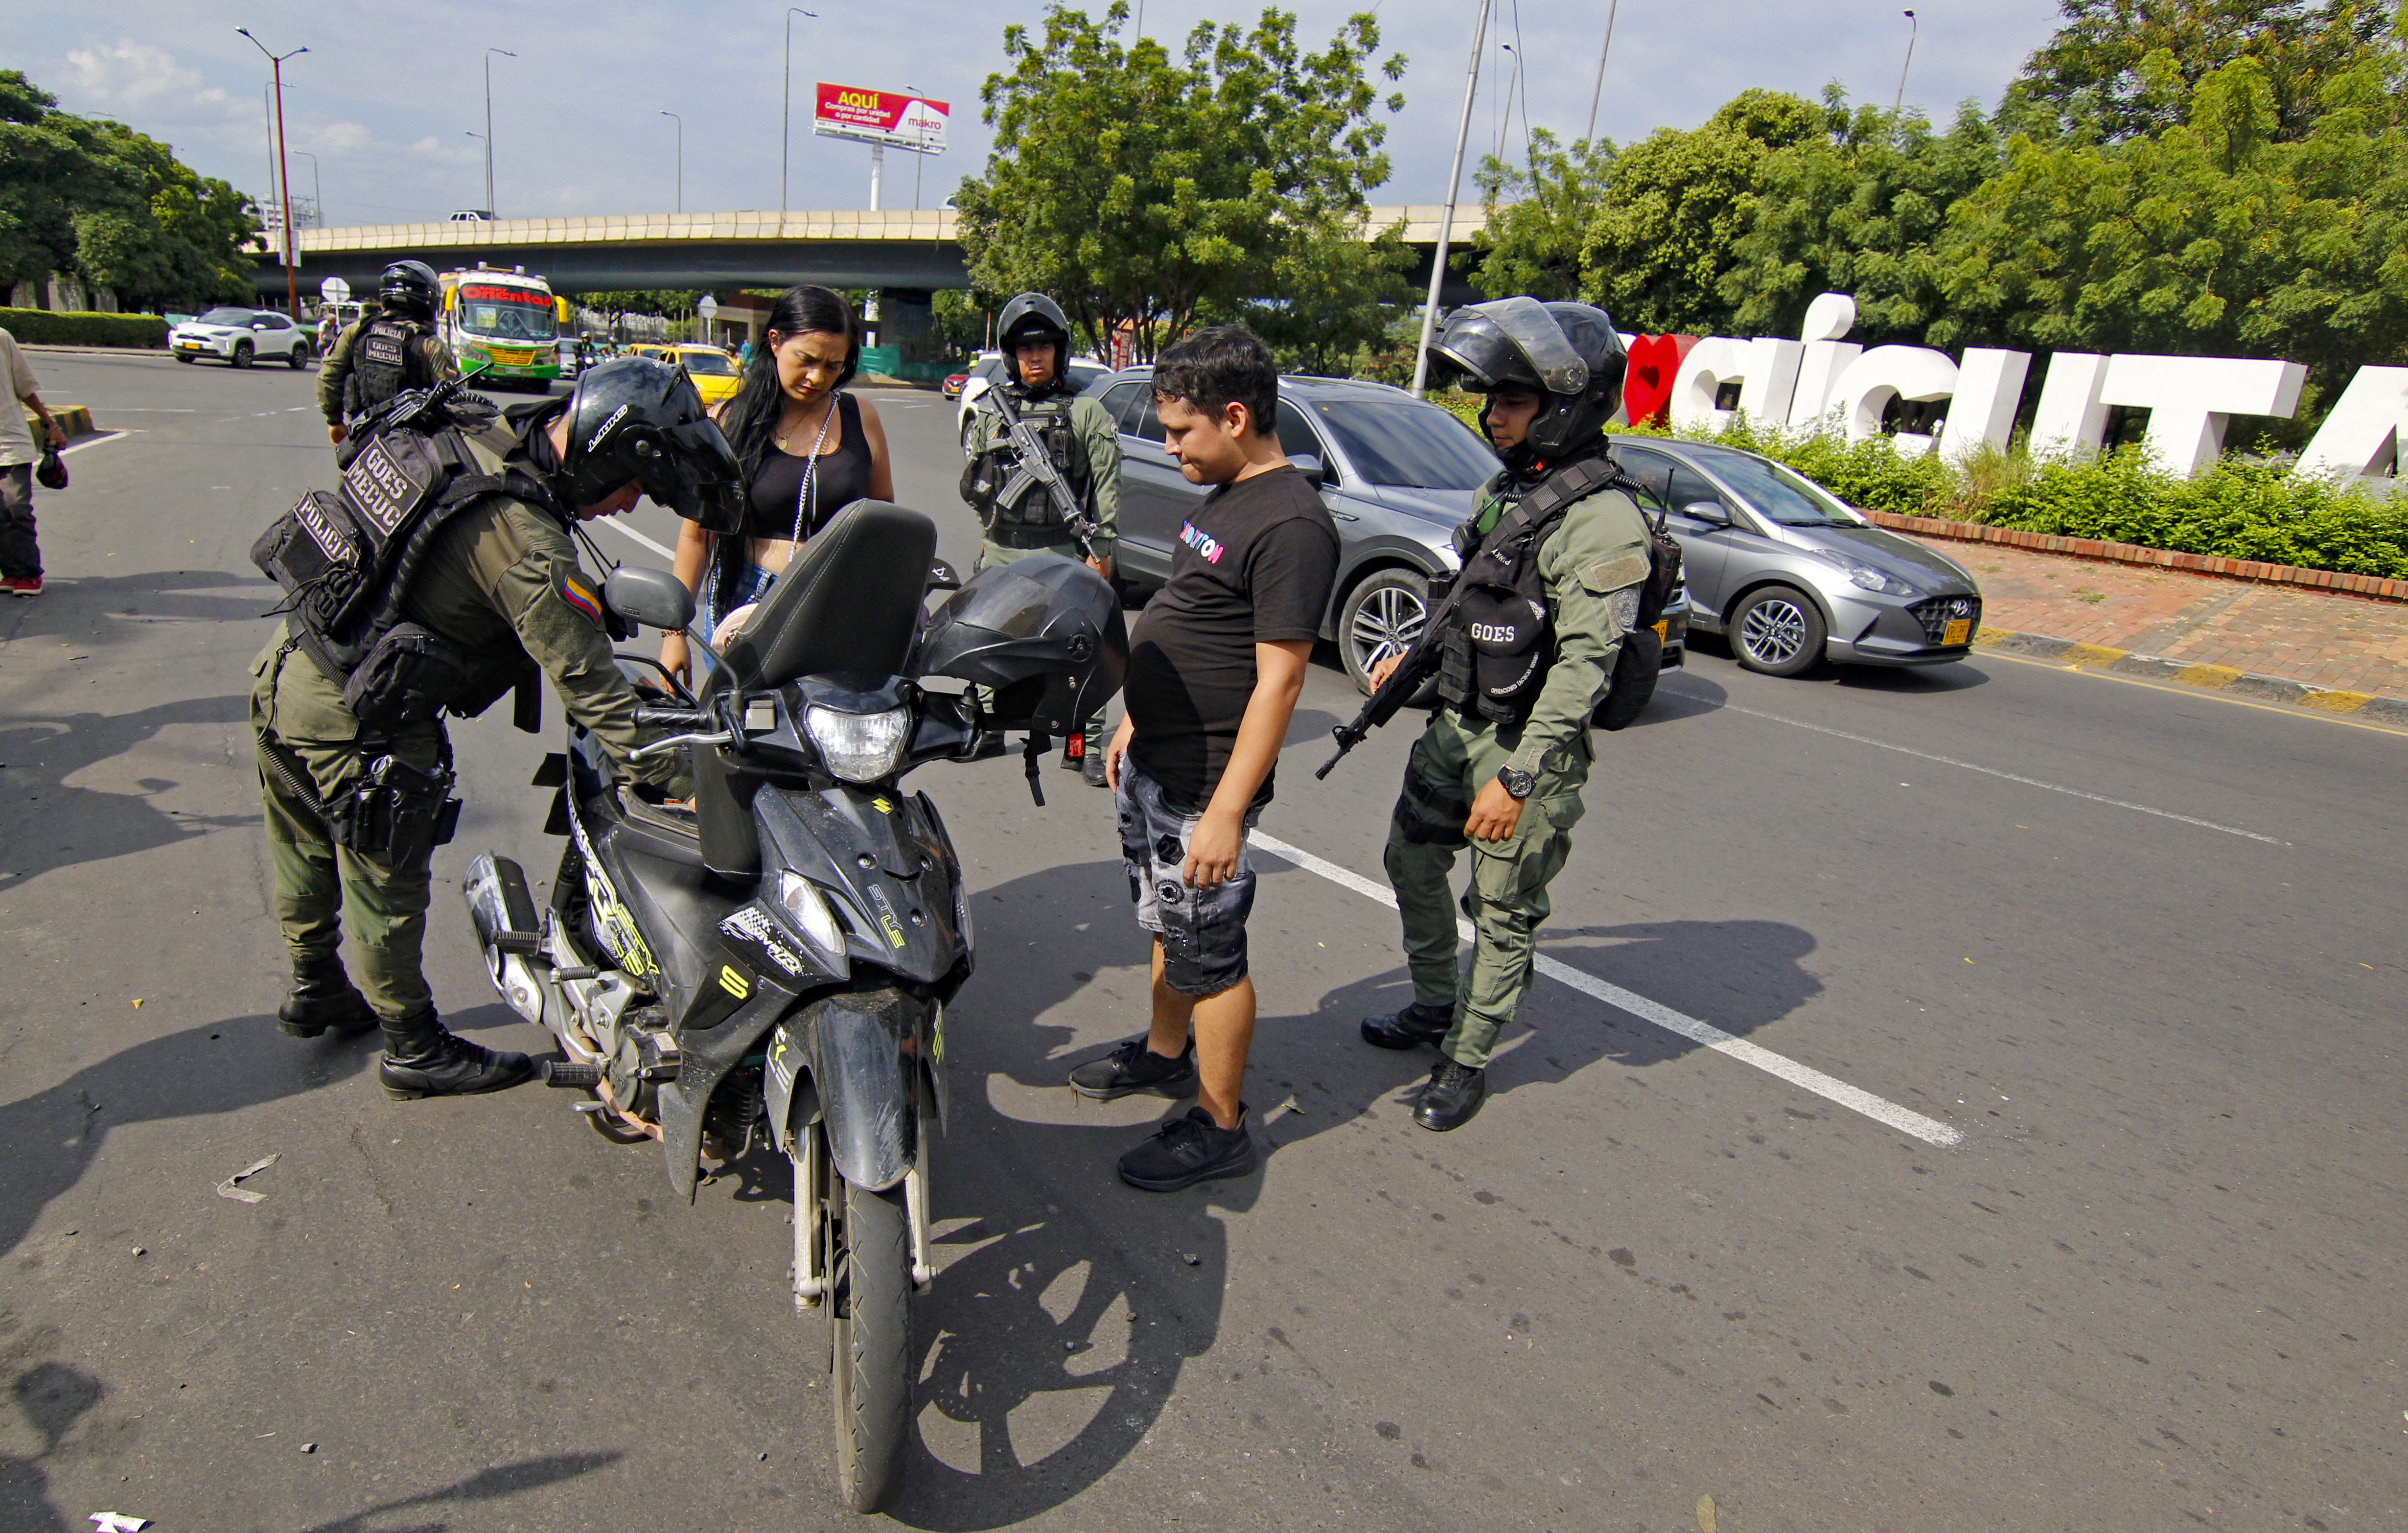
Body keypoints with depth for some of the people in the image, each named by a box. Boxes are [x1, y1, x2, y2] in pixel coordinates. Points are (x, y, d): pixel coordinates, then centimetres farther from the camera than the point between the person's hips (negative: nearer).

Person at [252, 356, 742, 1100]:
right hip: (357, 722, -9)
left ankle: (314, 989, 50)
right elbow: (589, 685, -28)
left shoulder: (476, 438, -1)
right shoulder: (527, 543, -28)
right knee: (386, 890, 9)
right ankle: (415, 1049, 28)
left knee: (307, 850, 27)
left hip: (289, 665, 9)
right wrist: (680, 781, -23)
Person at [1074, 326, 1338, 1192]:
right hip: (1150, 762, 9)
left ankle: (1219, 1129, 18)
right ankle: (1166, 1053, 44)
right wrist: (1135, 722, 20)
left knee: (1210, 955, 3)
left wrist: (1226, 811, -24)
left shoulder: (1292, 525, -21)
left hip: (1203, 784, -9)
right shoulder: (1223, 497, 10)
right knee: (1167, 925, 24)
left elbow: (1279, 680, -24)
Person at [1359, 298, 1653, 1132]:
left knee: (1504, 913, 6)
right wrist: (1411, 653, 22)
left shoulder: (1603, 521, -20)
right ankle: (1435, 1007, 40)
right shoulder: (1504, 489, 6)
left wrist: (1519, 780, -24)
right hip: (1454, 725, 9)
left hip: (1526, 746, -9)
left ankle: (1469, 1058, 24)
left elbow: (1584, 666, -23)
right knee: (1412, 862, 19)